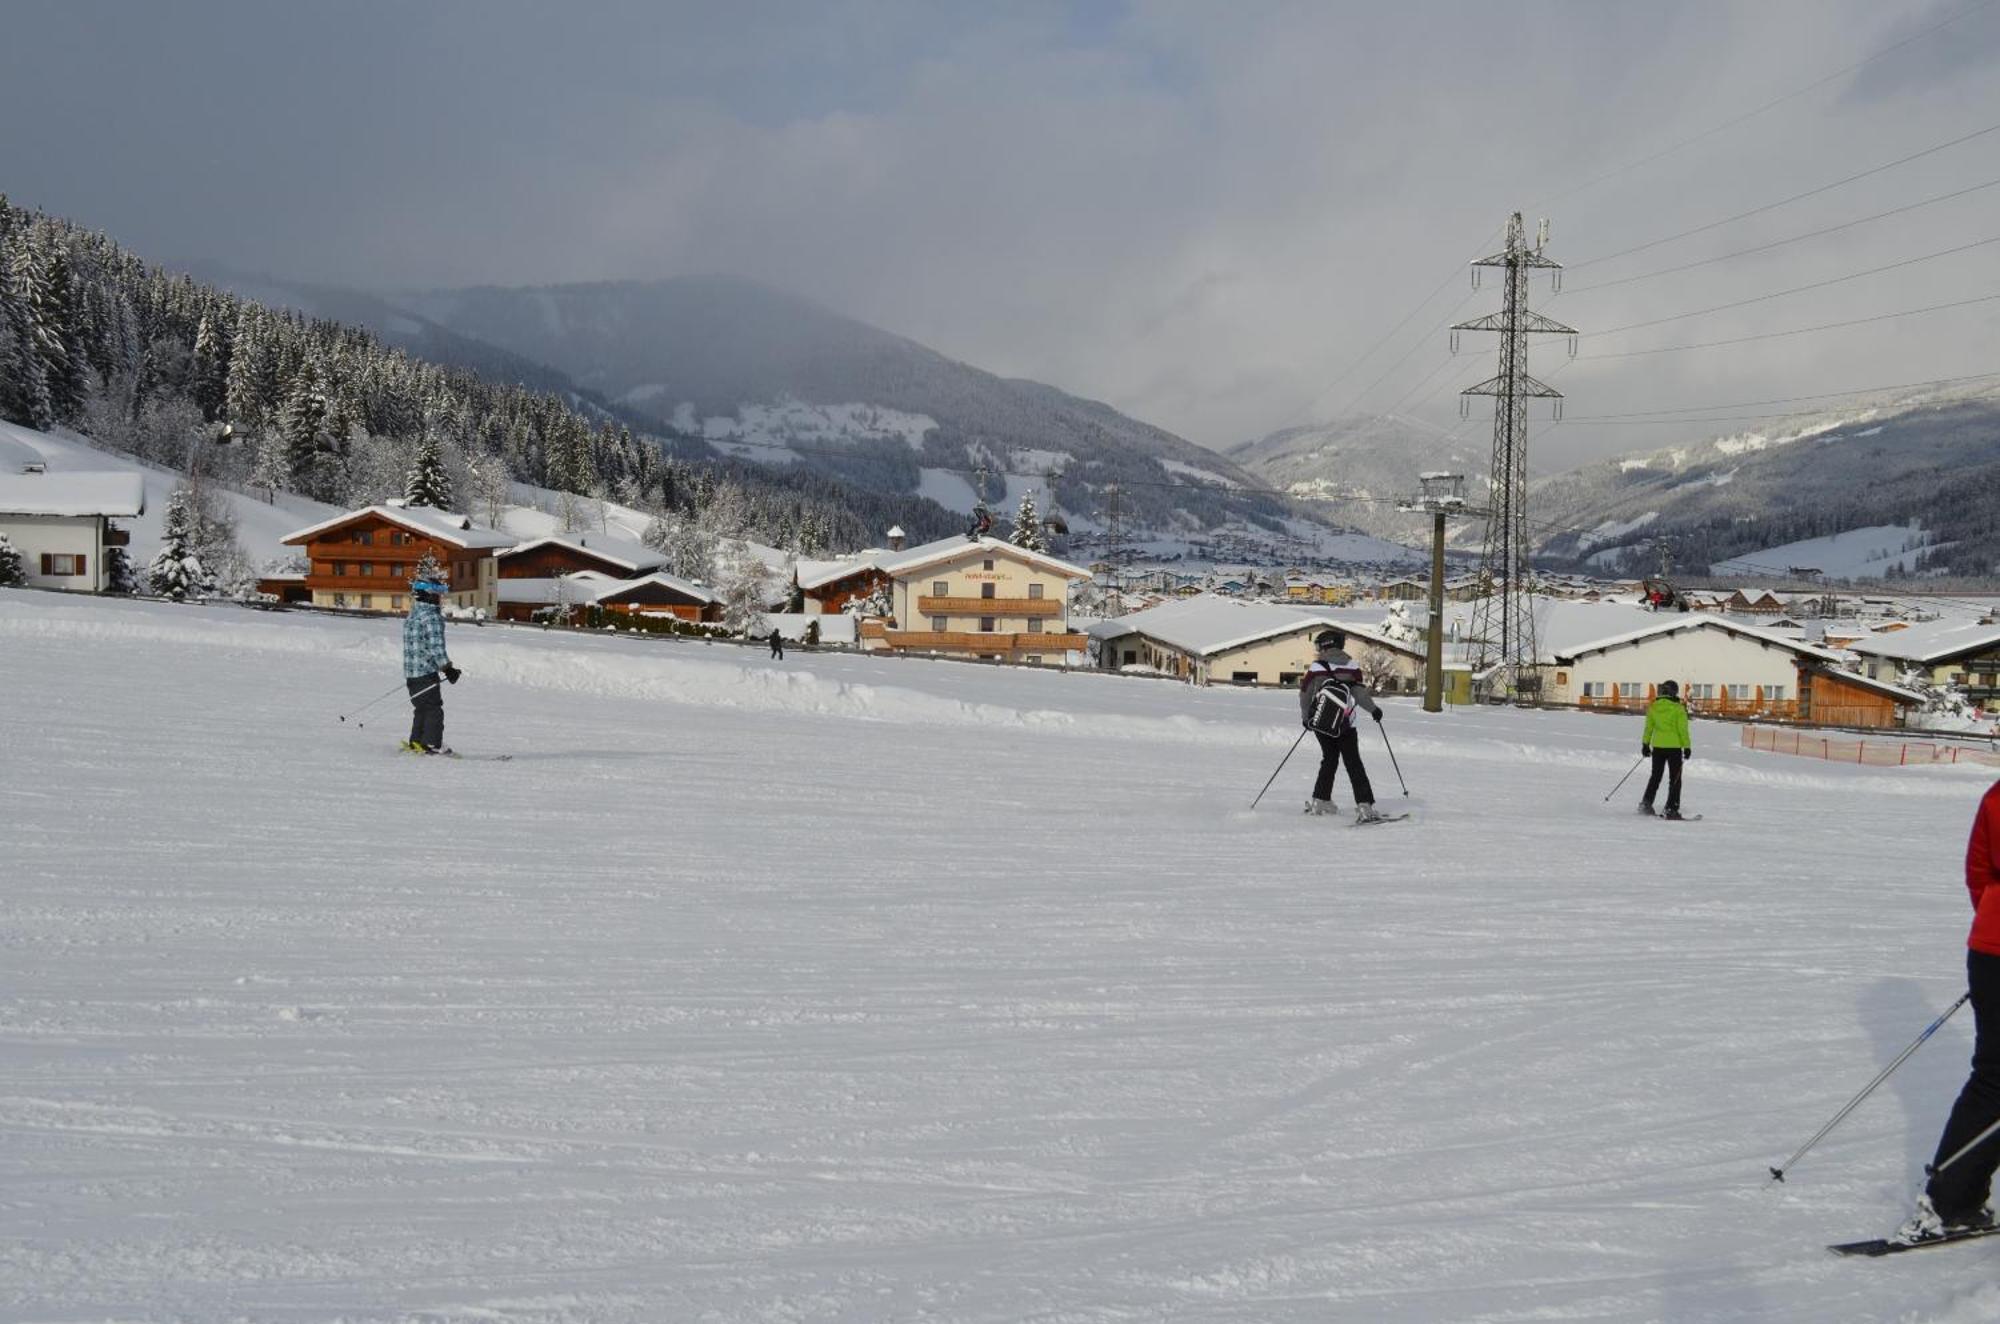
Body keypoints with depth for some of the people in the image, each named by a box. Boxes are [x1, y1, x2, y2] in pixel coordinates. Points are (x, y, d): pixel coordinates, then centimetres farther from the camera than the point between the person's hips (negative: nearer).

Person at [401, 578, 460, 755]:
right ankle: (432, 744, -5)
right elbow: (435, 646, -19)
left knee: (421, 708, 16)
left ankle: (416, 742, 18)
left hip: (410, 671, 9)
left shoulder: (412, 616, 16)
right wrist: (447, 668, -15)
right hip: (426, 671, -9)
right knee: (434, 708, -4)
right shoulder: (432, 616, -14)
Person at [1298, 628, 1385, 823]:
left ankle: (1320, 800, 20)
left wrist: (1305, 718, 18)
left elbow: (1305, 694, 3)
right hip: (1344, 724, -2)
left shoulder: (1316, 667, -1)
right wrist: (1373, 709, 7)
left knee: (1329, 759, 21)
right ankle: (1364, 806, -11)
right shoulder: (1350, 664, -3)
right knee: (1353, 764, 1)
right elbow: (1359, 690, -8)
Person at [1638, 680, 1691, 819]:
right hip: (1674, 746, -4)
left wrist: (1645, 744, 15)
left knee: (1655, 777, 17)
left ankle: (1646, 803, 12)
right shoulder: (1678, 708, -11)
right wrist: (1687, 747, -4)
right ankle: (1671, 809, -2)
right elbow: (1682, 730, -10)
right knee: (1675, 779, 4)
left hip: (1657, 746, 4)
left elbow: (1648, 727, 7)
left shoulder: (1653, 707, 2)